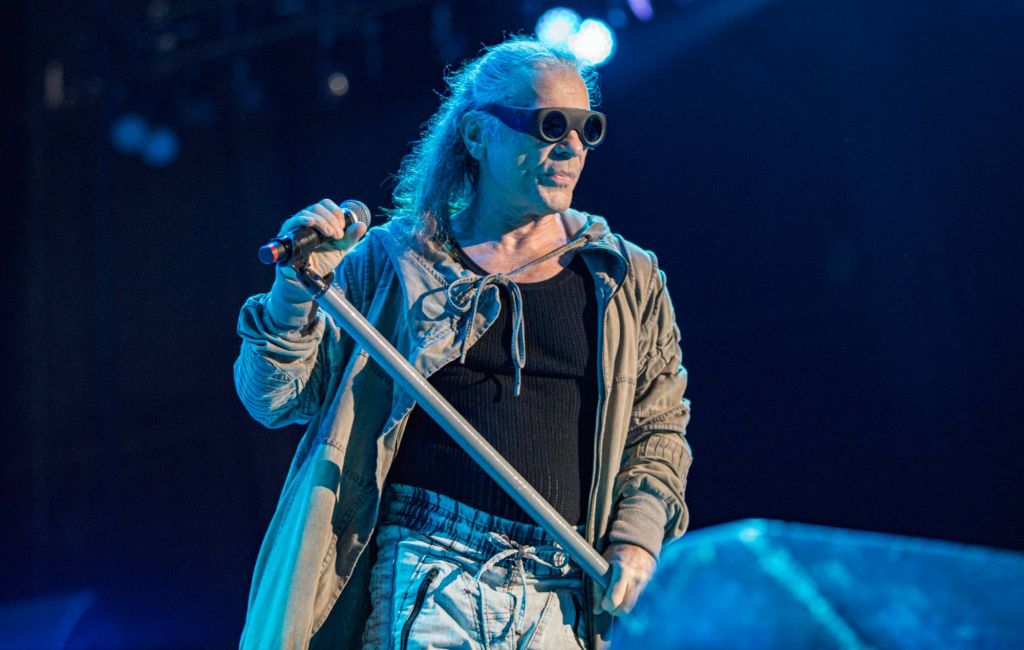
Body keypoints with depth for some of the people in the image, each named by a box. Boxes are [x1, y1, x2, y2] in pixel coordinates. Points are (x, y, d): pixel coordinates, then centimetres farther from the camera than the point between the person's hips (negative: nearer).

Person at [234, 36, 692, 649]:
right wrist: (298, 288, -13)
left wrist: (637, 539, 0)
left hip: (561, 599, 2)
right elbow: (278, 398, 4)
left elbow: (659, 429, 16)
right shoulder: (392, 263, 5)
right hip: (426, 583, -2)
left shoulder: (628, 281, 11)